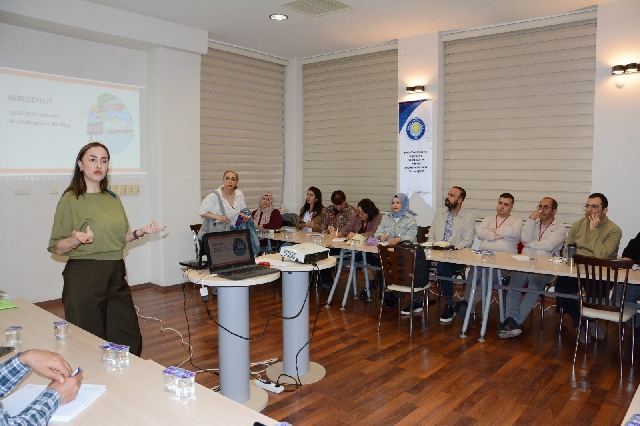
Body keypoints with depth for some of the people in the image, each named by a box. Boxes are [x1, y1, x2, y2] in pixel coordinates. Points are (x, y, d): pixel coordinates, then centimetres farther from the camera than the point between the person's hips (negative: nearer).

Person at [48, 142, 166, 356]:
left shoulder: (113, 199, 13)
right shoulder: (70, 200, -4)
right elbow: (56, 247, -6)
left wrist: (139, 232, 2)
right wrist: (77, 240, -25)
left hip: (116, 274, 5)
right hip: (84, 276, -5)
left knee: (130, 339, 8)